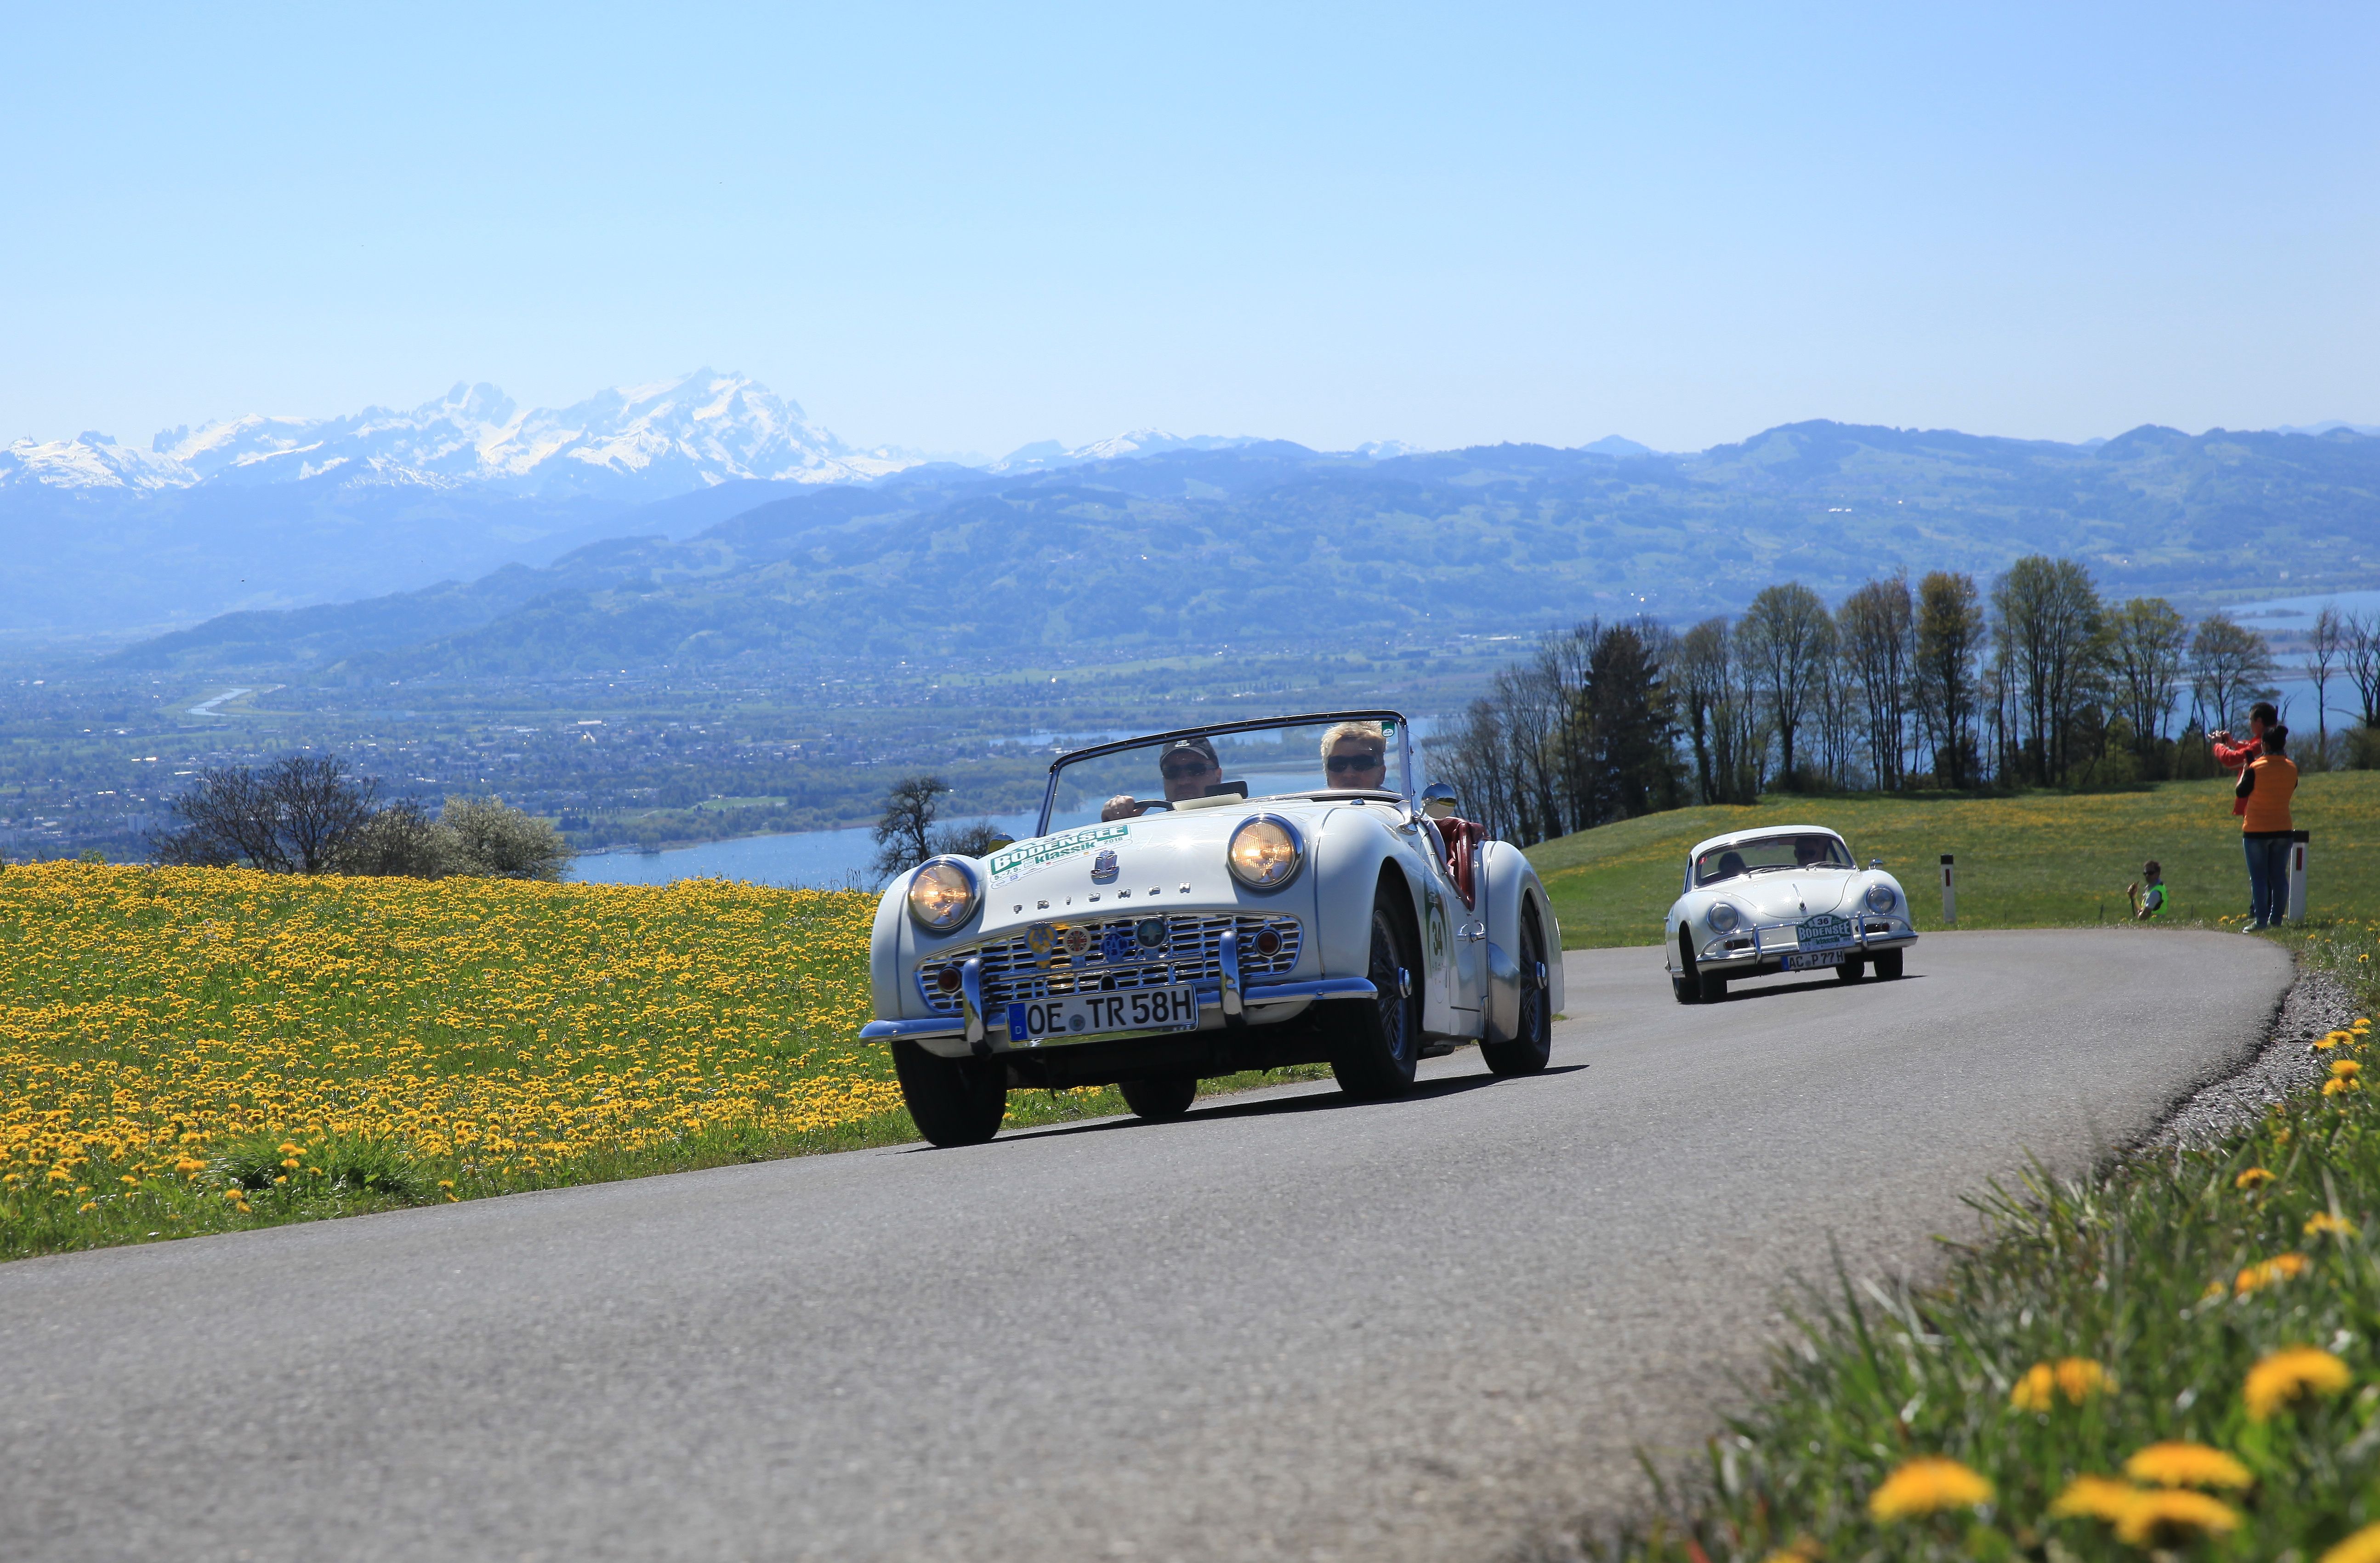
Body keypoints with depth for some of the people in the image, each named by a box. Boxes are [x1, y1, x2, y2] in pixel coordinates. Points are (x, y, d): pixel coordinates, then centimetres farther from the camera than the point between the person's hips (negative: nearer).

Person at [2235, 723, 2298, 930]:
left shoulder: (2256, 768, -13)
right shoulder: (2292, 768, 0)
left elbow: (2241, 793, -3)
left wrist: (2244, 771, 12)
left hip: (2256, 829, -4)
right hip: (2282, 829, 4)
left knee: (2258, 877, -1)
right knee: (2279, 876, 9)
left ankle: (2261, 920, -5)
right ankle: (2277, 918, 8)